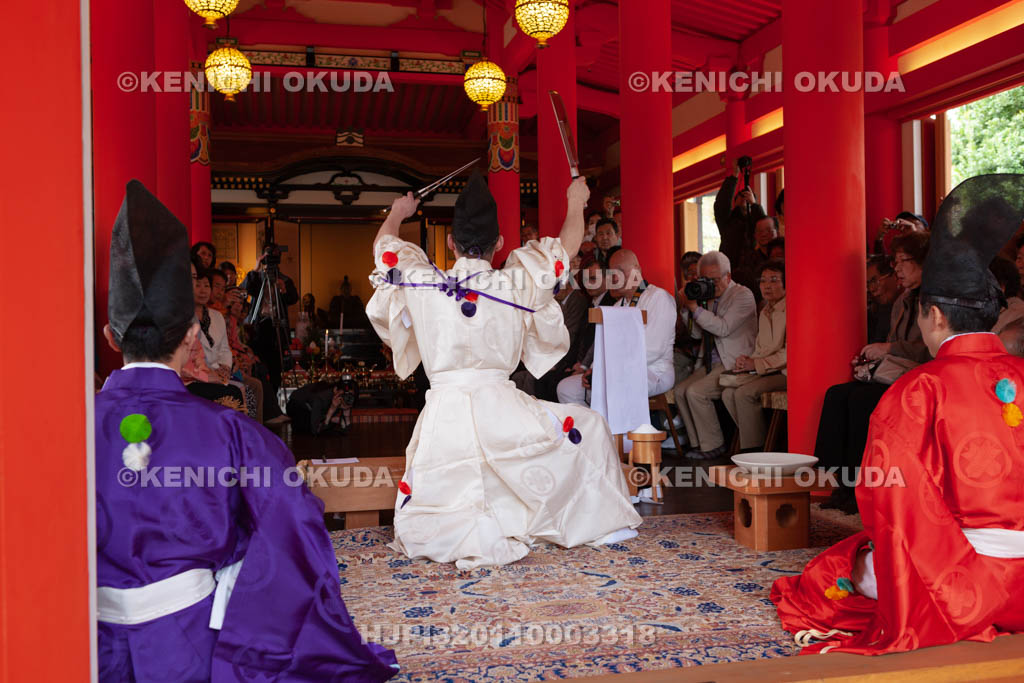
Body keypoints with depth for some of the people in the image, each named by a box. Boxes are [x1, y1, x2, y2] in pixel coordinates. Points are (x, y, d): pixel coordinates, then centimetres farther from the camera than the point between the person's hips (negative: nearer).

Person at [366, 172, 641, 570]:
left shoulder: (422, 283, -1)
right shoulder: (515, 285, -4)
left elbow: (384, 244, 21)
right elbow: (567, 246, 13)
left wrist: (398, 212, 42)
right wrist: (576, 203, 31)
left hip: (443, 414, 2)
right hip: (501, 412, -1)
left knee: (418, 536, 19)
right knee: (589, 428, 22)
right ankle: (602, 524, 26)